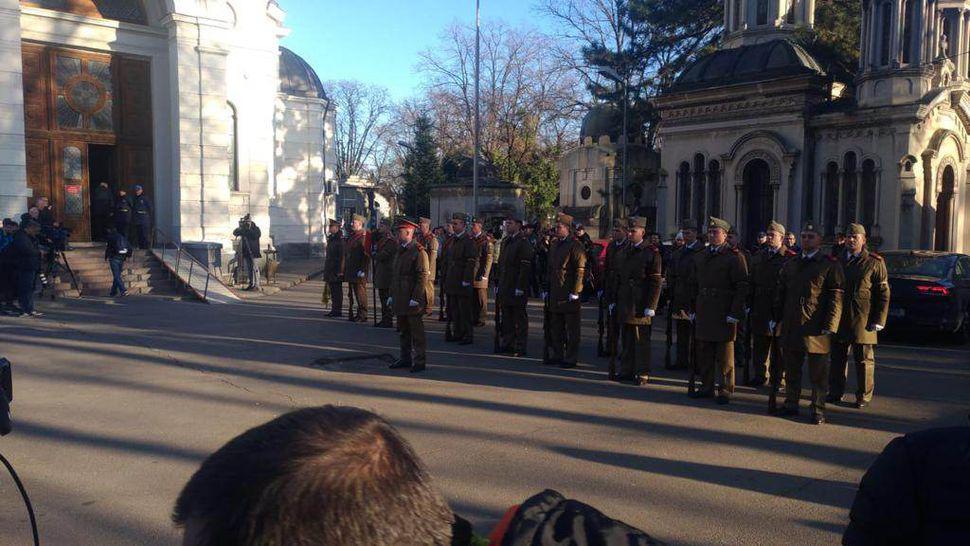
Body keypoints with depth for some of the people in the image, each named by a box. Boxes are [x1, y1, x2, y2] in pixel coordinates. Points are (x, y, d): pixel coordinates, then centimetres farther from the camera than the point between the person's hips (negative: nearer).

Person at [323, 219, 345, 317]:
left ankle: (338, 311, 2)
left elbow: (342, 257, -18)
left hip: (337, 271, -9)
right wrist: (326, 270, 19)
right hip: (330, 271, 9)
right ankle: (334, 310, 19)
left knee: (337, 291, -3)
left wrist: (340, 271, -20)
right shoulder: (330, 239, 16)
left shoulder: (340, 240, -14)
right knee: (333, 291, 13)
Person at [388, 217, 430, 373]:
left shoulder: (419, 251, -13)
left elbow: (423, 276, -17)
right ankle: (405, 358, 25)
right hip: (400, 299, 9)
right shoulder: (398, 250, 15)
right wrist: (391, 295, 16)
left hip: (413, 300, -9)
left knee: (416, 332, -1)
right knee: (403, 331, 15)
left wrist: (415, 298, -20)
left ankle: (420, 361, 6)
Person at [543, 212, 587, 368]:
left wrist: (575, 292, -17)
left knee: (571, 329, 1)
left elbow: (580, 271, -14)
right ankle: (557, 356, 24)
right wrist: (546, 289, 15)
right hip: (555, 294, 8)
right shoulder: (554, 245, 15)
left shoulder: (575, 246, -10)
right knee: (556, 328, 14)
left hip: (569, 295, -8)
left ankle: (570, 359, 7)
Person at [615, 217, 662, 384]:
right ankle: (627, 370, 21)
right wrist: (615, 300, 15)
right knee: (627, 339, 13)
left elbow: (655, 282, -10)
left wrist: (650, 306, -14)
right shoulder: (626, 250, 15)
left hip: (640, 305, -7)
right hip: (624, 304, 7)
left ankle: (642, 373, 7)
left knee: (641, 340, -1)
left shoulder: (651, 253, -7)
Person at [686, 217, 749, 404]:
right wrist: (693, 309, 12)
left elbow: (742, 287, -10)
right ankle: (707, 387, 22)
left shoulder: (734, 257, -6)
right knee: (703, 352, 11)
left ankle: (725, 390, 12)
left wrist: (735, 313, -15)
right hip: (703, 313, 6)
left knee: (725, 354, 3)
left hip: (725, 314, -6)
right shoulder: (698, 257, 13)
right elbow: (692, 285, 18)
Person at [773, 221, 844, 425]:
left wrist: (829, 326, -14)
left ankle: (818, 409, 10)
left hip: (816, 329, -5)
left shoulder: (830, 265, -2)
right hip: (791, 328, 5)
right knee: (791, 370, 13)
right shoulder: (790, 265, 14)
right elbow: (780, 294, 19)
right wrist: (775, 318, 11)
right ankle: (791, 404, 23)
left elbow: (836, 298, -7)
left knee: (818, 373, 2)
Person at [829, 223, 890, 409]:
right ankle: (836, 392, 20)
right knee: (838, 357, 10)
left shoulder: (874, 263, -1)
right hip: (839, 319, 4)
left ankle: (864, 396, 13)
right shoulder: (838, 260, 12)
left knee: (864, 359, 4)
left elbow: (883, 294, -3)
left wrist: (879, 320, -10)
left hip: (862, 321, -4)